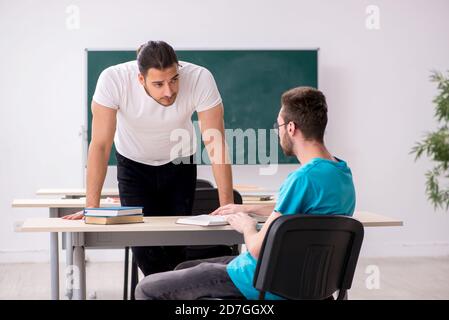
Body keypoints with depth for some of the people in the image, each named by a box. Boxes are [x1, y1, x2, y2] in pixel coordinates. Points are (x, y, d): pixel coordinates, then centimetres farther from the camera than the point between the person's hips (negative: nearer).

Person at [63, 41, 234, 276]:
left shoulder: (200, 79, -32)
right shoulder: (113, 80, -33)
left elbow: (216, 145, -28)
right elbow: (100, 145, -28)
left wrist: (227, 206, -34)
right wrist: (92, 207, -32)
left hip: (179, 164, 1)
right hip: (133, 165, 0)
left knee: (177, 242, -2)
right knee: (143, 244, -9)